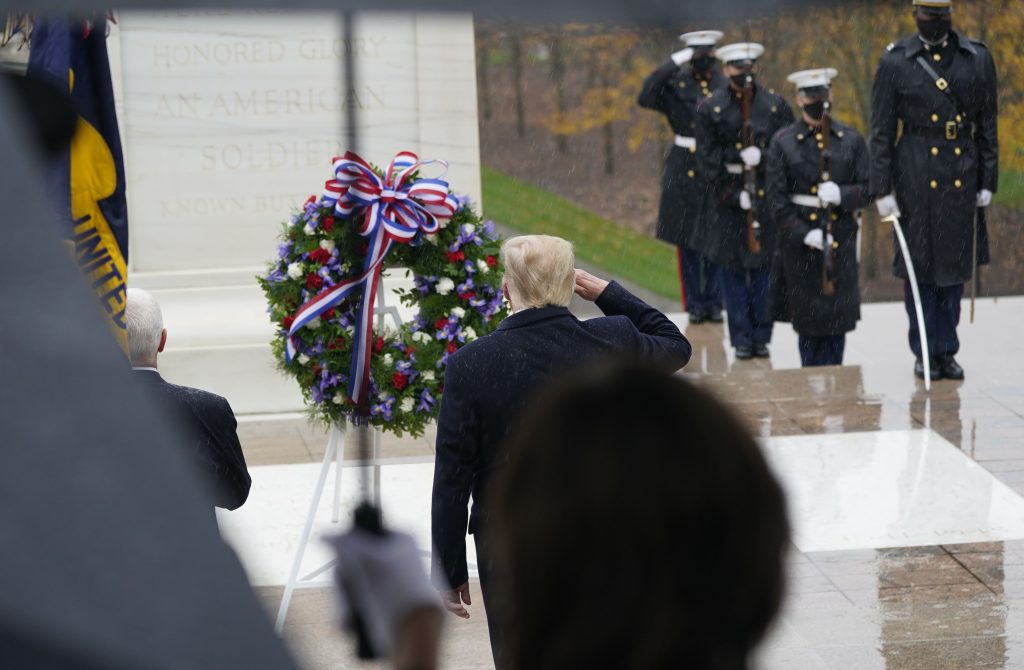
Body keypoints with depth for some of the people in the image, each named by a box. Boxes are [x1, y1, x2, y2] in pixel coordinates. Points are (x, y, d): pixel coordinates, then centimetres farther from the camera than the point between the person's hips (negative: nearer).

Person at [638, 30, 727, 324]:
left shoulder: (728, 86, 4)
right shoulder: (675, 83, 0)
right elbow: (646, 98, -17)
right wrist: (673, 64, -19)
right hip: (685, 170, -1)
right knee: (687, 241, 2)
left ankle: (714, 304, 12)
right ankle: (695, 305, 10)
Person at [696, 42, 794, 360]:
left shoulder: (776, 105, 4)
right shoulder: (709, 109, 1)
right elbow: (709, 158, -3)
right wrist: (734, 195, -10)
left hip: (767, 196, 1)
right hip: (728, 196, -1)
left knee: (764, 267, 3)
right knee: (731, 268, 1)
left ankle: (761, 336, 12)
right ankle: (741, 339, 9)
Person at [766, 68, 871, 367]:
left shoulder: (851, 140, 6)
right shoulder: (783, 143, 1)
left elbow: (867, 190, 4)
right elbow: (776, 201, -3)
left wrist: (841, 194, -17)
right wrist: (804, 234, -14)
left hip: (841, 241, 1)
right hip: (800, 242, -1)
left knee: (838, 318, 1)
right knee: (808, 320, 3)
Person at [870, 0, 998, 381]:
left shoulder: (978, 60, 4)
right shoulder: (894, 63, -2)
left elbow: (987, 127, 8)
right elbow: (881, 132, -1)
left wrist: (987, 182, 5)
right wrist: (882, 190, -5)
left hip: (962, 177, 2)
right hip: (915, 176, -2)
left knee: (954, 266, 7)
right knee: (918, 265, 3)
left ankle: (946, 351, 17)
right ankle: (924, 353, 13)